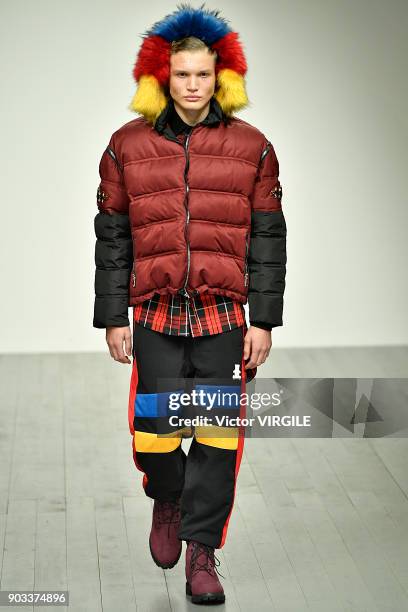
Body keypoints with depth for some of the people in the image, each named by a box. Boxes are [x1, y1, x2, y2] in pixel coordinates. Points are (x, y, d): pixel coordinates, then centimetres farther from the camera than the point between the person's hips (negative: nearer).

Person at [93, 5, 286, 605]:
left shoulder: (252, 147, 5)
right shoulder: (127, 146, 5)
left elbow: (268, 240, 6)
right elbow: (112, 239, 8)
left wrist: (264, 321, 1)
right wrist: (112, 318, 5)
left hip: (224, 317, 0)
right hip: (155, 316, 0)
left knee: (216, 437, 0)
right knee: (155, 429, 0)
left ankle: (202, 549, 15)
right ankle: (167, 498, 34)